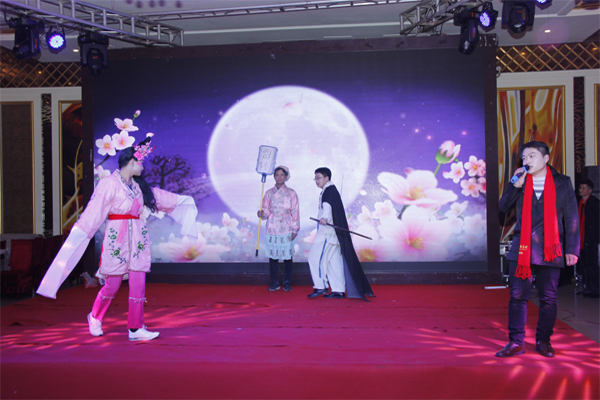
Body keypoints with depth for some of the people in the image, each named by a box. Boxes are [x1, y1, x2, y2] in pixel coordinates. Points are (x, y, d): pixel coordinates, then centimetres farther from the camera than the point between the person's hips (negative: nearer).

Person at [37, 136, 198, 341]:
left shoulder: (138, 186, 12)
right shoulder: (109, 184, -9)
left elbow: (159, 196, 25)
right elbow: (93, 212, -14)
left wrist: (183, 201, 34)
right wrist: (80, 235, -20)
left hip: (138, 238, 6)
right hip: (117, 238, -6)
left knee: (138, 284, 1)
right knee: (112, 285, 3)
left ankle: (135, 328, 9)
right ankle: (95, 317, 31)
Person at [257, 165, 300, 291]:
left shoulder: (291, 193, 5)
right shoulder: (269, 193, 10)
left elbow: (295, 212, 4)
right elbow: (266, 212, 10)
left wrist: (295, 229, -1)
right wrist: (262, 214, -12)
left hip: (286, 230, -1)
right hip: (272, 230, 2)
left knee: (287, 257, 0)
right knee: (272, 257, 3)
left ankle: (287, 283, 14)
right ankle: (275, 283, 15)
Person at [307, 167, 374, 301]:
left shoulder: (329, 190, -12)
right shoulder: (329, 190, 21)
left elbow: (327, 205, -33)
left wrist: (324, 218, -51)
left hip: (328, 231, -11)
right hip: (330, 231, 11)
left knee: (315, 256, -11)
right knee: (334, 260, 9)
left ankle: (321, 286, -9)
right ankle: (338, 290, 11)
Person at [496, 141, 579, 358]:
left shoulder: (562, 182, 6)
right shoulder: (521, 181, 11)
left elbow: (571, 218, 5)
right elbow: (504, 207, 5)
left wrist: (572, 249, 0)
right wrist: (516, 185, -8)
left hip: (550, 249, -1)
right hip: (522, 247, 1)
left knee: (548, 298, 5)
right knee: (518, 296, 0)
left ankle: (543, 340, 20)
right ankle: (516, 342, 8)